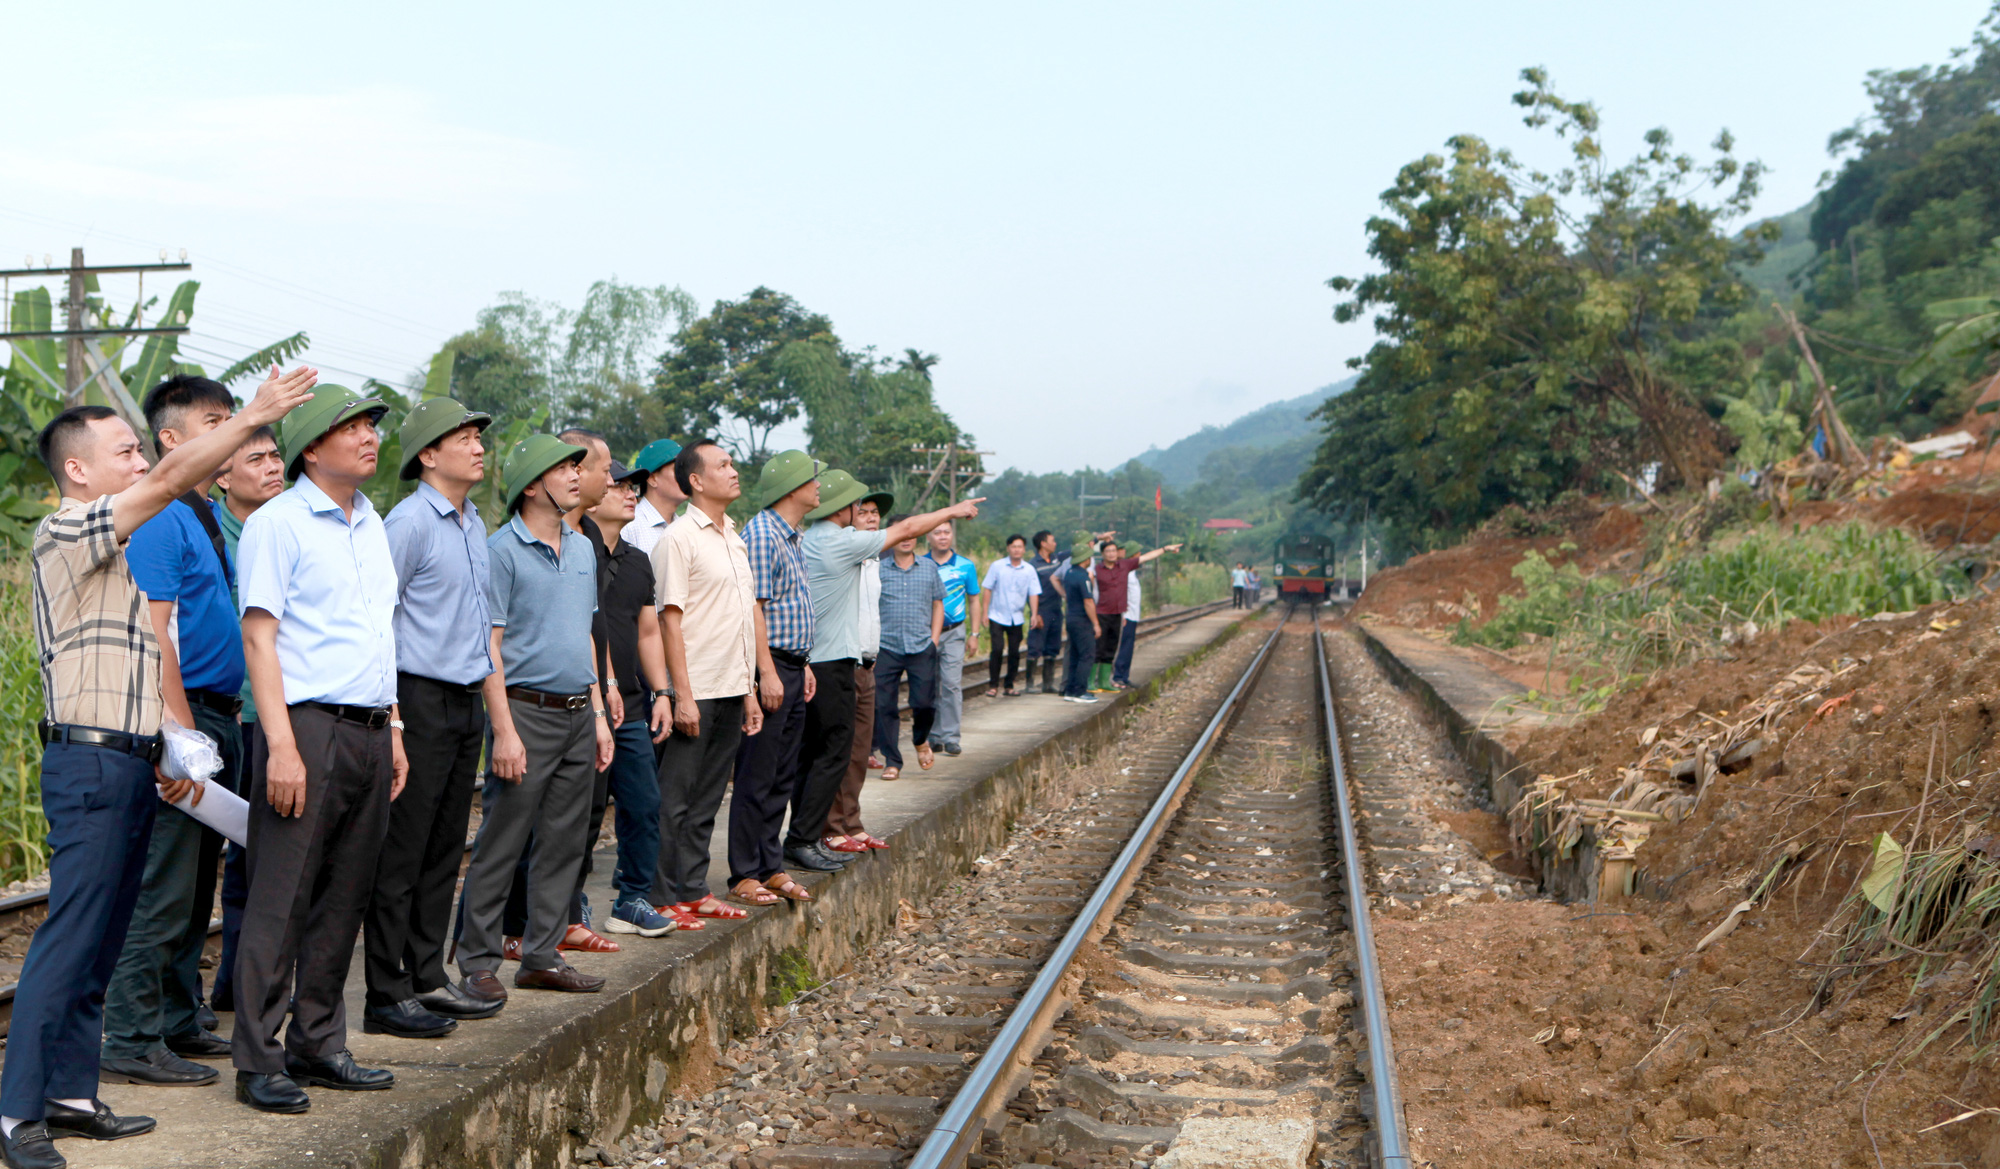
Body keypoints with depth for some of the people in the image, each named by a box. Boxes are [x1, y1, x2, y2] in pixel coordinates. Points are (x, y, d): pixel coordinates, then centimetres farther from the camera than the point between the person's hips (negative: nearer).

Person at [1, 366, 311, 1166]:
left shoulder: (114, 550, 21)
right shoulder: (66, 532, -8)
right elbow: (171, 480, -16)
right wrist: (254, 416, -14)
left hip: (128, 764, 9)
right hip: (90, 763, -9)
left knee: (99, 948, 10)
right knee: (69, 943, -10)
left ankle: (70, 1095, 16)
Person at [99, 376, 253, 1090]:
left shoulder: (209, 516, 17)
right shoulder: (160, 519, -12)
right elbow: (154, 634, -18)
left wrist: (220, 730, 15)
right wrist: (184, 733, -20)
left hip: (217, 716, 10)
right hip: (182, 716, -10)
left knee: (196, 887, 15)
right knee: (162, 889, -6)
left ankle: (179, 1023, 24)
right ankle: (133, 1043, 0)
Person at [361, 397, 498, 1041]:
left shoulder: (476, 524, 16)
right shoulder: (408, 521, -11)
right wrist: (390, 713, -17)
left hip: (467, 701, 8)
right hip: (421, 699, -8)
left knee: (445, 850, 13)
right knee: (402, 854, -3)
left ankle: (428, 978, 21)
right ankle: (386, 996, 3)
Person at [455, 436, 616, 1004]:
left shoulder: (582, 548, 14)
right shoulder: (502, 550, -8)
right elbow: (489, 645, -11)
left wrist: (598, 713, 14)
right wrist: (504, 730, -17)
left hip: (578, 713, 7)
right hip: (528, 711, -7)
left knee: (564, 841, 10)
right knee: (501, 845, -2)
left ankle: (542, 956, 19)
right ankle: (479, 962, 7)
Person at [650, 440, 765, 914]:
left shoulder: (735, 538, 16)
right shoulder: (679, 537, -9)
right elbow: (670, 618, -13)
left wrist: (750, 691, 16)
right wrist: (683, 695, -17)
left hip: (732, 691, 8)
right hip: (696, 693, -8)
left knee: (707, 800, 12)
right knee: (675, 799, -1)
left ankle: (694, 889, 20)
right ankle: (663, 897, 6)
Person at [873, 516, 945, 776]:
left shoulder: (929, 567, 9)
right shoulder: (877, 569, 3)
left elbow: (938, 605, 15)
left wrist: (933, 639, 5)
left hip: (921, 648, 1)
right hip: (886, 649, -1)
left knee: (925, 703, -2)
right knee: (883, 706, -3)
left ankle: (920, 740, 30)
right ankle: (892, 761, 10)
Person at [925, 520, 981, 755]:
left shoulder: (966, 566, 5)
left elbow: (974, 601, 12)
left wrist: (974, 634, 8)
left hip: (954, 632, -1)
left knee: (951, 684, -9)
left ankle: (951, 737, -6)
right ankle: (934, 736, 14)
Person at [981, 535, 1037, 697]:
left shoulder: (1029, 570, 2)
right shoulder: (997, 566, -2)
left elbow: (1033, 593, 2)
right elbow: (988, 589, 1)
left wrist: (1034, 615, -10)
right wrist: (985, 613, -3)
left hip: (1017, 618, 2)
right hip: (997, 616, -2)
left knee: (1014, 652, 3)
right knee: (996, 649, -11)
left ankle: (1010, 686, 15)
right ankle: (993, 685, -1)